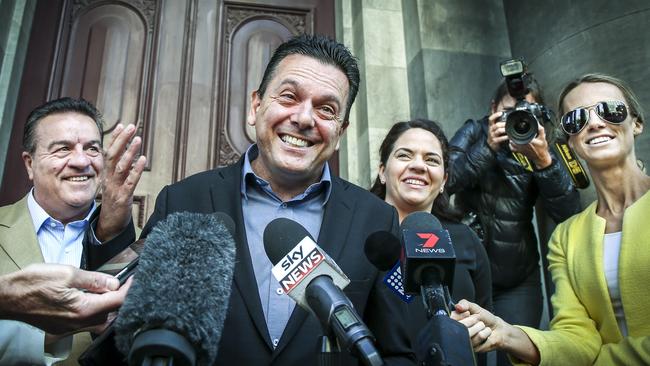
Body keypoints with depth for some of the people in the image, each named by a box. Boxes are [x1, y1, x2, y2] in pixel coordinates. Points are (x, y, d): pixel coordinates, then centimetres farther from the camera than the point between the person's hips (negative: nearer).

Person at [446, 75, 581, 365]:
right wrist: (488, 148, -22)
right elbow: (446, 181, -14)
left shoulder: (538, 146, 5)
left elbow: (568, 213, -8)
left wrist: (544, 161, -22)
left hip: (520, 280, 2)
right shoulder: (474, 133, 1)